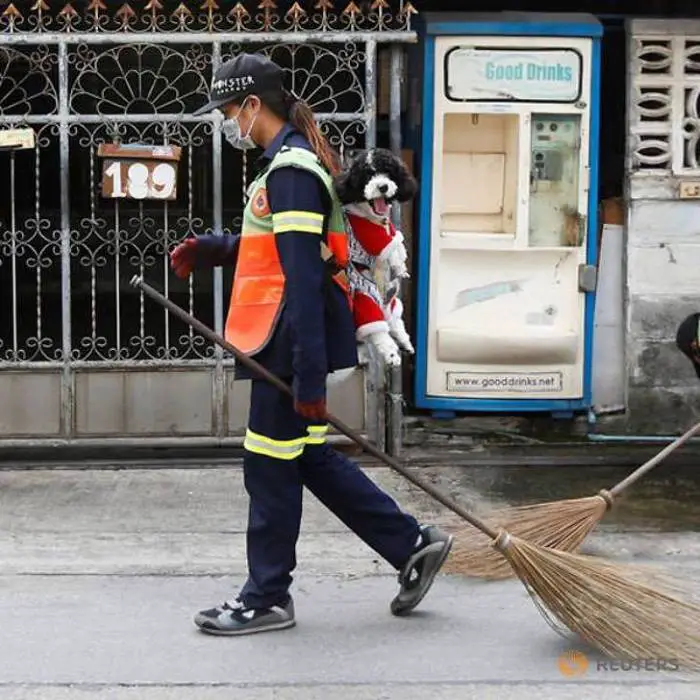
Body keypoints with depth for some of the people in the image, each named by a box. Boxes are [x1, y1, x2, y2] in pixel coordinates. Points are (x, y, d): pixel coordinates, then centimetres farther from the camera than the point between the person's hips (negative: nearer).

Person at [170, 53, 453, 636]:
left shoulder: (291, 169, -17)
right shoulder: (292, 161, 15)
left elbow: (303, 276, -24)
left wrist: (309, 374, -26)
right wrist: (214, 250, 12)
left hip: (294, 342, -10)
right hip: (293, 343, 10)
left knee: (271, 466, 1)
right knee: (307, 457, 16)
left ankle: (266, 598, 15)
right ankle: (413, 545, 22)